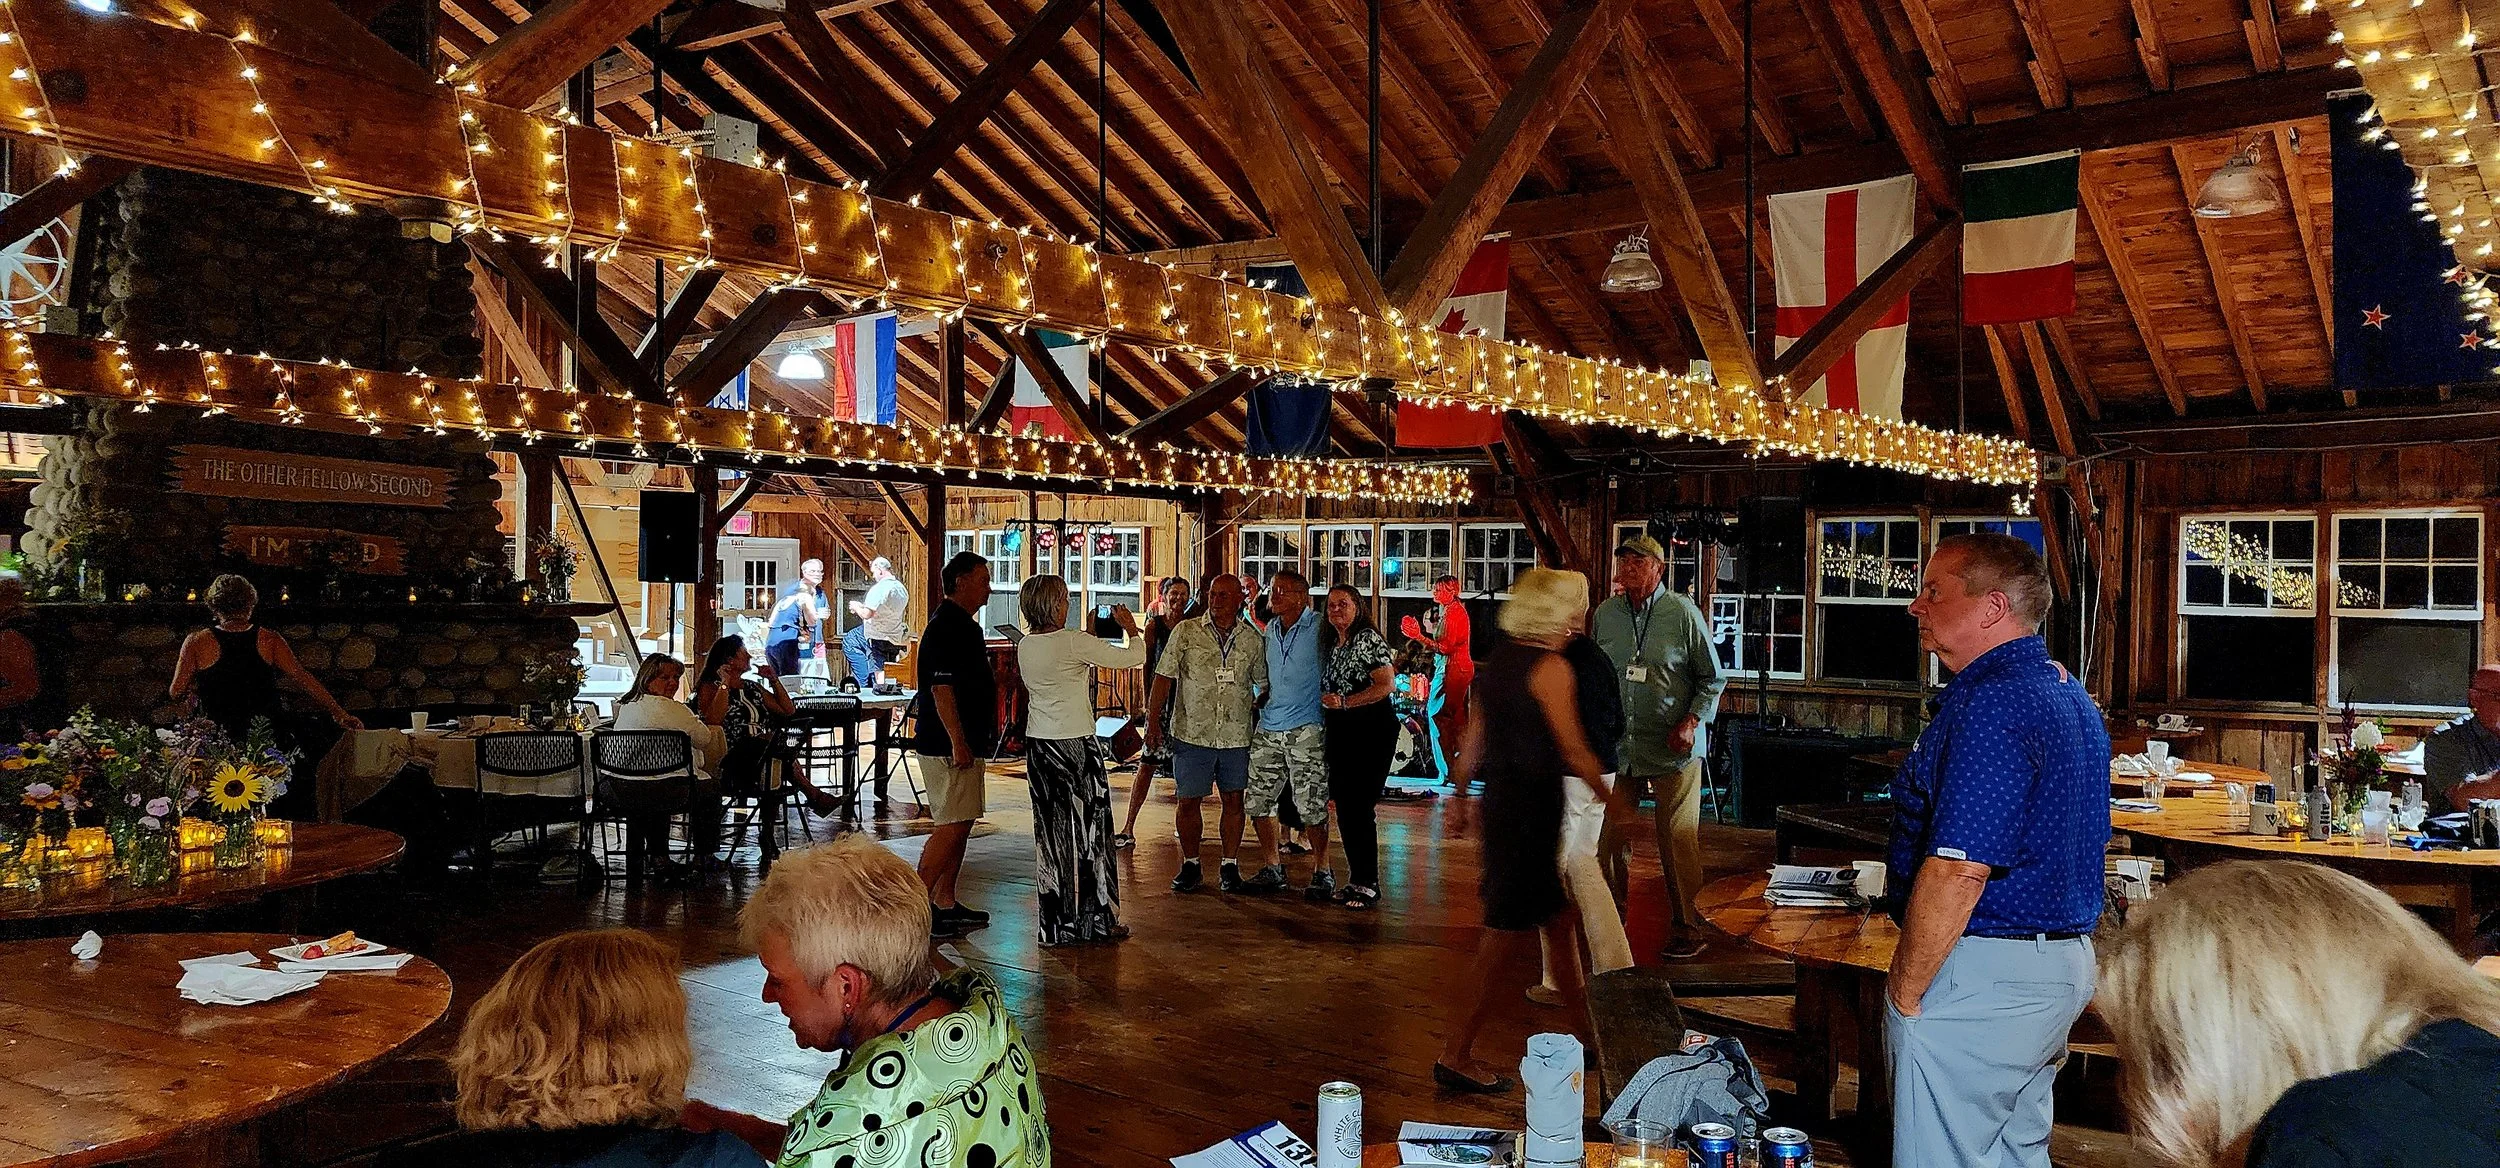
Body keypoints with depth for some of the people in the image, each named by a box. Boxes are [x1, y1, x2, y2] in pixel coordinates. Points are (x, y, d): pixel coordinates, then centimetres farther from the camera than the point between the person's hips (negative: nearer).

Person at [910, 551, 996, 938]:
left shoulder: (965, 626, 17)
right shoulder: (945, 627, -15)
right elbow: (941, 689, -22)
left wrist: (980, 737, 25)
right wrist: (958, 743, -25)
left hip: (965, 744, 10)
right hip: (948, 746, -10)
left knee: (960, 825, 12)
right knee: (950, 827, -10)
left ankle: (945, 903, 18)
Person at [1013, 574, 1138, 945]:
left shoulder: (1025, 646, 5)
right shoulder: (1074, 642, -16)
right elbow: (1133, 657, -11)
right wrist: (1131, 628, 7)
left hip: (1039, 744, 7)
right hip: (1076, 745, -7)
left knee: (1050, 831, 10)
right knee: (1088, 829, 4)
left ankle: (1056, 923, 15)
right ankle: (1096, 920, 11)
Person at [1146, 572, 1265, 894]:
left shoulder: (1253, 639, 4)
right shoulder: (1186, 632, -1)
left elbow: (1264, 683, 15)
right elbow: (1164, 677, 0)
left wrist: (1256, 711, 2)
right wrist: (1153, 721, -4)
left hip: (1236, 735, 1)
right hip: (1191, 733, -1)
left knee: (1233, 801, 6)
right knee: (1188, 802, 3)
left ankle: (1229, 867, 18)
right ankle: (1190, 867, 18)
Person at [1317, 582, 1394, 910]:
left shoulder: (1368, 639, -9)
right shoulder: (1330, 643, 16)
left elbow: (1385, 686, -16)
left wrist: (1345, 702, -19)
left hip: (1371, 731, -8)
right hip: (1340, 733, 8)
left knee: (1360, 808, -9)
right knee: (1344, 807, 8)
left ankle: (1368, 884, -1)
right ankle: (1356, 880, 18)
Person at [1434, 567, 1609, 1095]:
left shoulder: (1498, 660, 10)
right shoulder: (1550, 667, -15)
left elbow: (1472, 741, 14)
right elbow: (1574, 751, -15)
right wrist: (1610, 799, -4)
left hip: (1500, 799, 9)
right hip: (1533, 808, -9)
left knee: (1558, 917, 20)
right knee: (1508, 933, -3)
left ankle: (1583, 1028, 32)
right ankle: (1456, 1055, 1)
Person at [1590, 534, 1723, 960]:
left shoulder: (1683, 613, -4)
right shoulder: (1604, 614, 7)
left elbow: (1712, 677, 2)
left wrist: (1692, 722, -10)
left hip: (1673, 749, -4)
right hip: (1616, 746, 4)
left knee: (1678, 840, 2)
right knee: (1609, 836, 7)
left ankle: (1686, 928, 15)